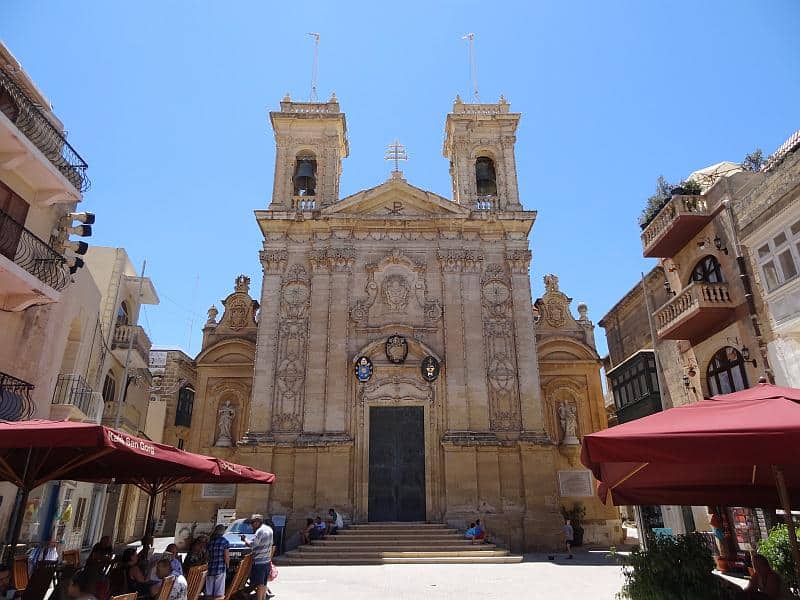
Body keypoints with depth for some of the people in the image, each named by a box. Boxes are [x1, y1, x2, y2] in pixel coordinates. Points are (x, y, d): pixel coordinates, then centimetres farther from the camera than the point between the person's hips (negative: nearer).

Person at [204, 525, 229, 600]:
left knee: (209, 594, 12)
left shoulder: (210, 541, 9)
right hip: (220, 568, -4)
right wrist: (228, 565, 12)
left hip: (210, 568, 4)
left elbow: (208, 555, 10)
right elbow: (226, 556, -5)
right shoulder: (225, 541, -3)